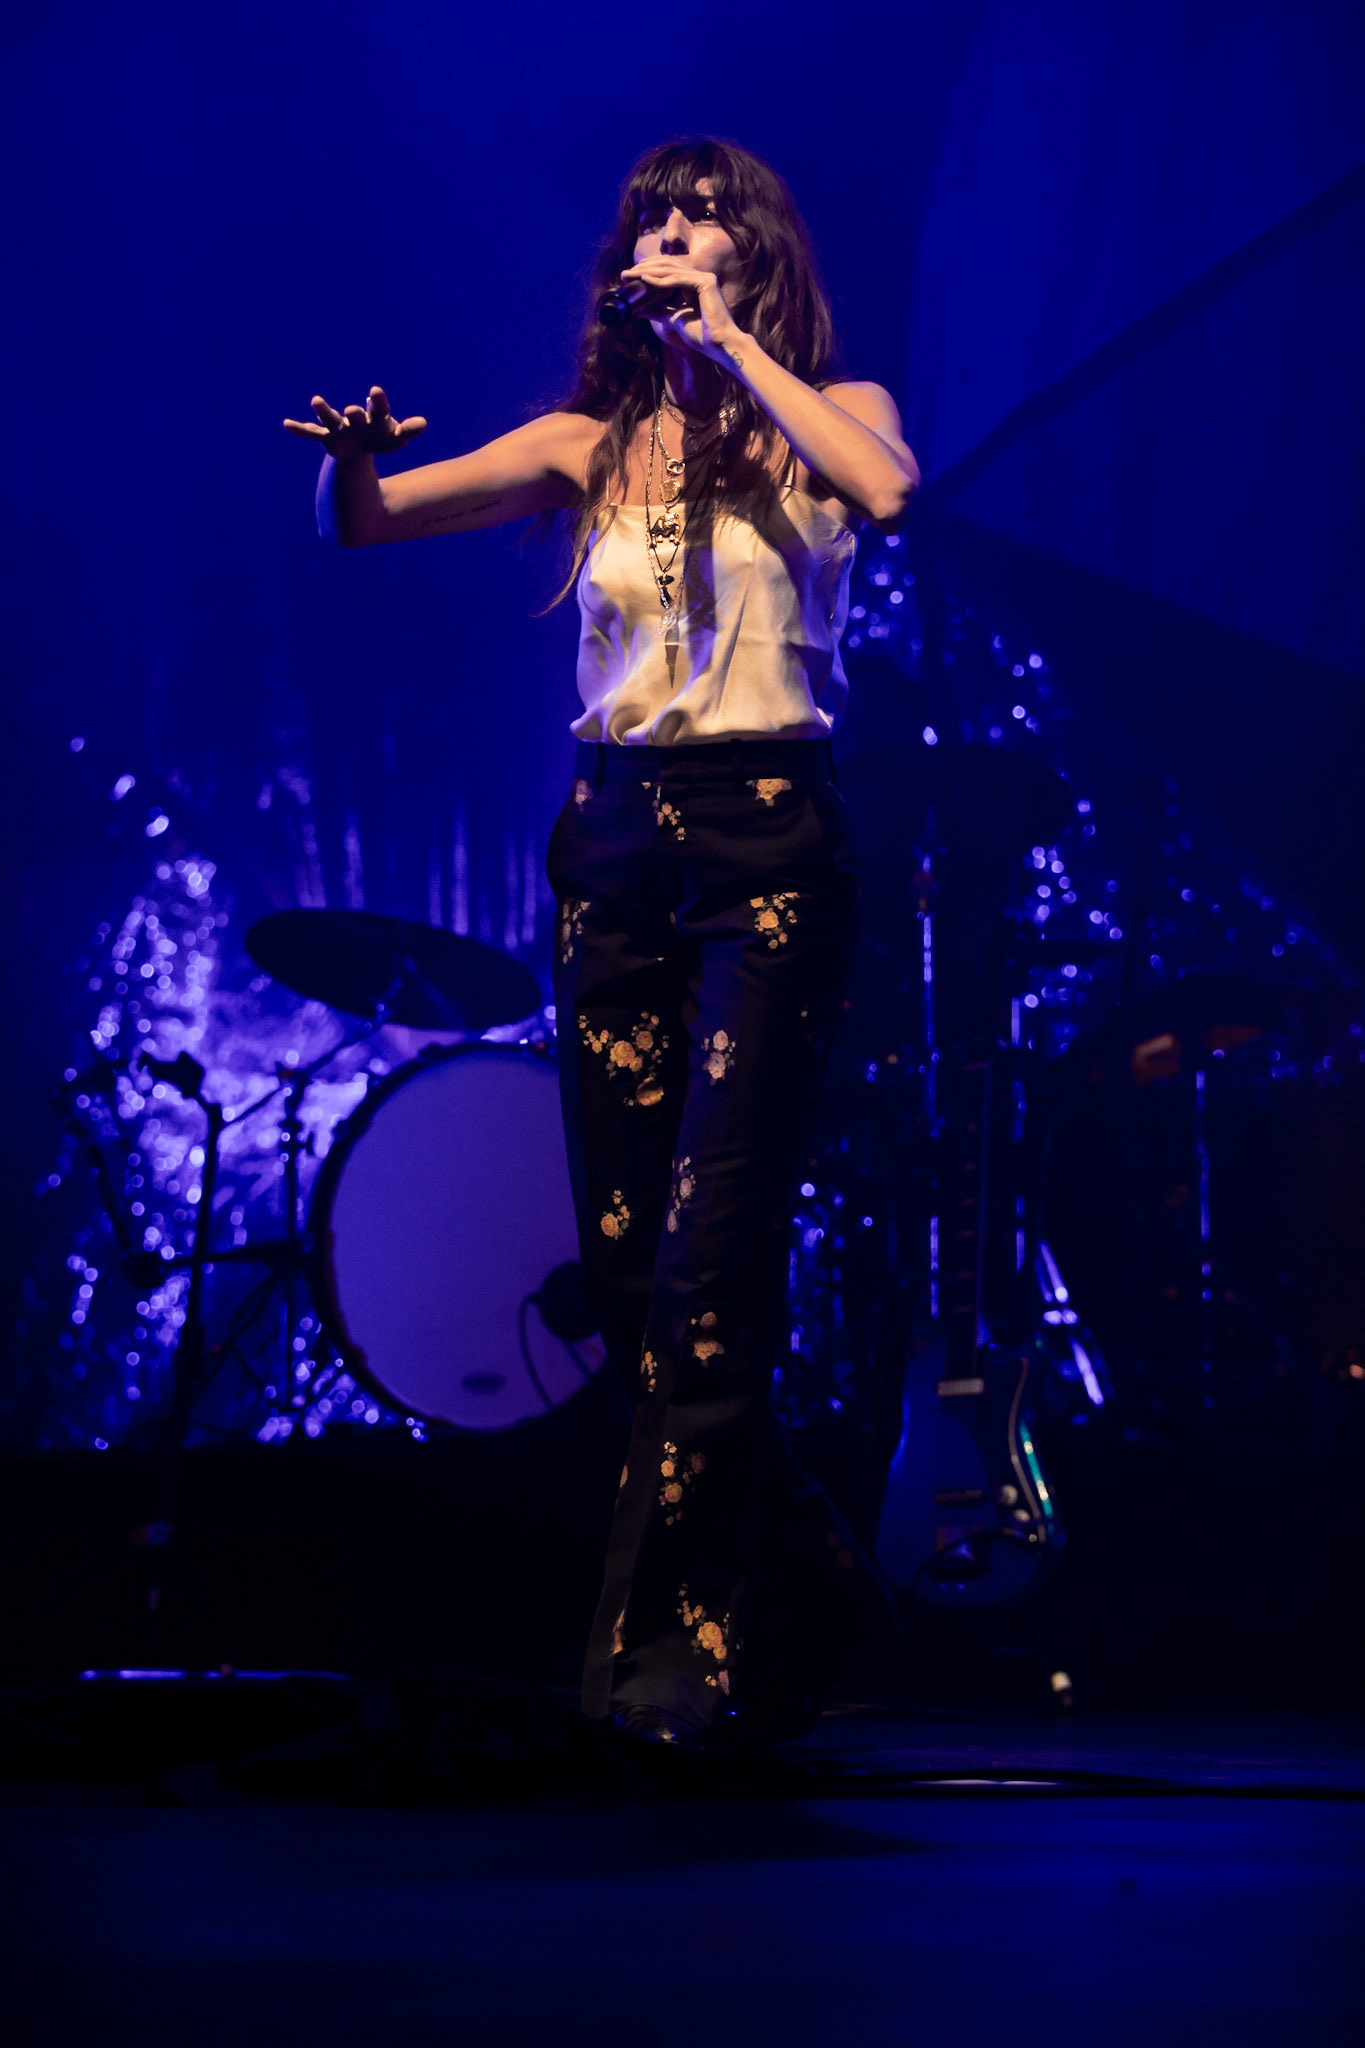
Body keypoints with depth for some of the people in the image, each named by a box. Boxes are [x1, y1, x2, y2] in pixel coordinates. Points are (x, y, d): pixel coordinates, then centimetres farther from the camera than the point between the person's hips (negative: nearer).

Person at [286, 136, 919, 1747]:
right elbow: (355, 522, 6)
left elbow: (887, 491, -19)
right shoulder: (589, 441, 11)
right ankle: (771, 1557, 25)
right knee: (619, 1249, 5)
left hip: (769, 842, -4)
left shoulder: (820, 416, 5)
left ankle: (681, 1638, -7)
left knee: (710, 1244, -13)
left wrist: (736, 348, -13)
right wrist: (351, 457, -17)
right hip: (612, 845, 4)